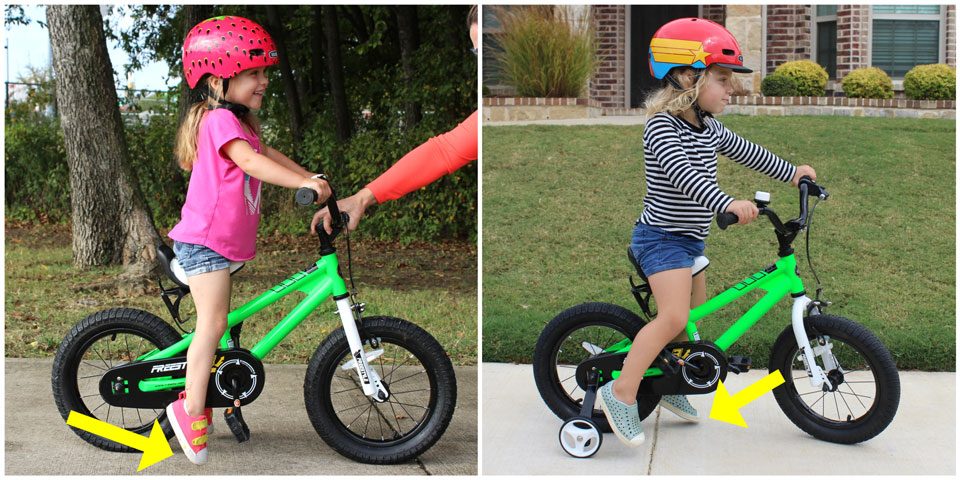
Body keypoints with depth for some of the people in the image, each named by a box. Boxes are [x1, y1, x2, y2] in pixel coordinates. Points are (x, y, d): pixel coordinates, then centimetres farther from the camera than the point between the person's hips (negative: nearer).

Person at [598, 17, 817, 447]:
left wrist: (790, 172, 33)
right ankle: (621, 394, -14)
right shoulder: (661, 126, -21)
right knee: (673, 318, -22)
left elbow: (746, 152, 23)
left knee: (694, 317, 15)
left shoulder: (710, 129, 6)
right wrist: (727, 203, -51)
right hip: (661, 238, -9)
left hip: (690, 239, 9)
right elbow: (683, 175, -37)